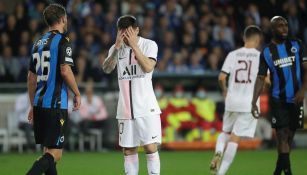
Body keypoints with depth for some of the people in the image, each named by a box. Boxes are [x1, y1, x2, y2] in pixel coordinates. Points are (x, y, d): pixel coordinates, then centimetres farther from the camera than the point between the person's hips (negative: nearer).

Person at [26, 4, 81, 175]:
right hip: (56, 105, -8)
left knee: (48, 150, 16)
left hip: (39, 104, 8)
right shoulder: (62, 41, -7)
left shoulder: (38, 43, 14)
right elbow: (65, 71, -18)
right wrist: (77, 94, -4)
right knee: (54, 154, -8)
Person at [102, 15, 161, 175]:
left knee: (150, 147, -8)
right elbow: (106, 69, -7)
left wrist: (134, 45, -19)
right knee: (128, 150, 5)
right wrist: (117, 48, -18)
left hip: (146, 107, -4)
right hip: (125, 108, 4)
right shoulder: (116, 48, 8)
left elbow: (148, 67, -18)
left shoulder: (149, 45, -2)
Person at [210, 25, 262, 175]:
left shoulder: (233, 54, 3)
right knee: (234, 138, -1)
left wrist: (224, 90, 17)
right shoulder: (260, 56, -3)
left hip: (231, 101, 3)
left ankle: (218, 152, -8)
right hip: (249, 103, -2)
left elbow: (221, 77, -3)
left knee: (225, 132, 22)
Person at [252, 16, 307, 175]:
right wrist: (254, 102, -5)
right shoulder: (267, 52, 1)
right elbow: (260, 78, 3)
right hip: (278, 100, -2)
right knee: (282, 135, -11)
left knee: (289, 136, 8)